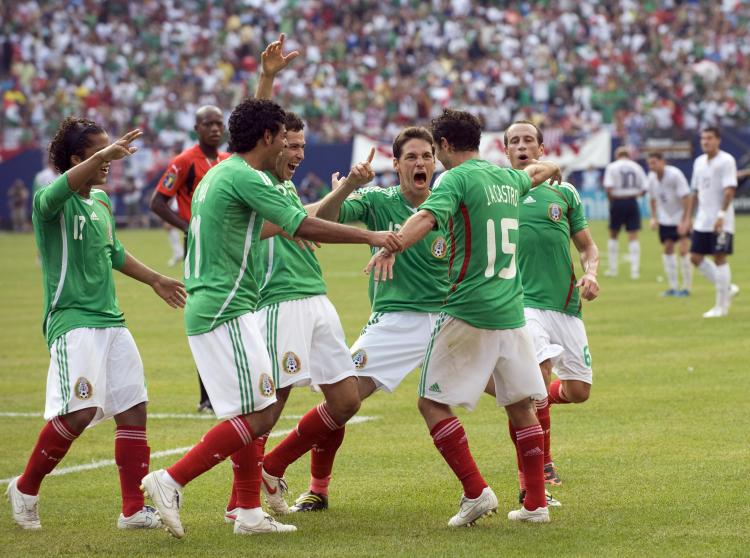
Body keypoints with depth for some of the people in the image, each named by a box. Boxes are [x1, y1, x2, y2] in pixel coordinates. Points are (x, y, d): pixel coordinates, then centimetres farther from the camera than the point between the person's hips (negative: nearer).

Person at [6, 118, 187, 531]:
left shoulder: (101, 202, 14)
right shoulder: (52, 202, -11)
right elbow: (59, 190, -37)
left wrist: (154, 279, 40)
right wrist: (104, 156, -52)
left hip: (110, 322, 8)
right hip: (72, 322, -8)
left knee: (133, 410, 3)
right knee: (80, 410, -19)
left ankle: (133, 509, 10)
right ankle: (25, 489, 0)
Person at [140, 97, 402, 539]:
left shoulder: (219, 174, 17)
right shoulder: (247, 177, -13)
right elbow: (306, 227, -15)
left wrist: (280, 227, 35)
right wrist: (371, 237, -9)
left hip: (210, 308, 10)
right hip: (227, 311, -10)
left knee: (251, 415, 13)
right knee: (257, 416, -11)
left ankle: (249, 511, 13)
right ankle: (170, 481, -13)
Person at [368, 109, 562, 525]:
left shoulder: (456, 179, -7)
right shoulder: (508, 178, 14)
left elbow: (427, 216, -28)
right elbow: (535, 173, 39)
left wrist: (392, 246, -42)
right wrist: (550, 169, 62)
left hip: (469, 312, -7)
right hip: (512, 311, 7)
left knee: (432, 402, 1)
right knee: (521, 406, 13)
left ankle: (476, 491, -8)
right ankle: (536, 503, 12)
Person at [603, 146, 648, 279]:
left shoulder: (612, 167, -2)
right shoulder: (636, 167, 5)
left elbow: (608, 188, -13)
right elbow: (644, 188, 2)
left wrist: (611, 200, 2)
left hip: (617, 202, -1)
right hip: (632, 202, 1)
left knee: (613, 235, 13)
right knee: (633, 237, 2)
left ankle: (612, 269, 15)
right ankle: (635, 270, -3)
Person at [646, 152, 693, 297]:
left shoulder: (675, 174, -21)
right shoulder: (652, 177, -3)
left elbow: (686, 197, -20)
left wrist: (686, 220, -23)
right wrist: (654, 218, 6)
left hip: (680, 218, -6)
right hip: (665, 219, 6)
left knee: (683, 250, -12)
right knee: (668, 249, 5)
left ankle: (686, 287, -4)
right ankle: (673, 287, 12)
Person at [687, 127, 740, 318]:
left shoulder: (726, 161, -9)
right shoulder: (699, 162, 13)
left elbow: (730, 189, -16)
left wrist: (721, 215, -25)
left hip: (721, 222, -7)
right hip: (702, 221, 7)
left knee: (720, 259, -5)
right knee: (696, 258, 4)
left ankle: (721, 306, 1)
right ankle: (727, 288, 19)